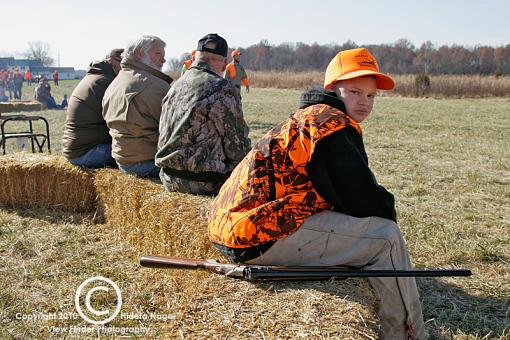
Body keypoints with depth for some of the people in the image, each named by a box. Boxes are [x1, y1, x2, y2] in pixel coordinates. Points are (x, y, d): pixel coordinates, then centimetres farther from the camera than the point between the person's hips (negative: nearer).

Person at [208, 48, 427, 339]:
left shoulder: (307, 117, 21)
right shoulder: (330, 120, -10)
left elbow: (346, 193, 22)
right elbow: (361, 198, -16)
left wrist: (382, 209, 9)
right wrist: (388, 213, 5)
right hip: (261, 237, -11)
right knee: (385, 236, -9)